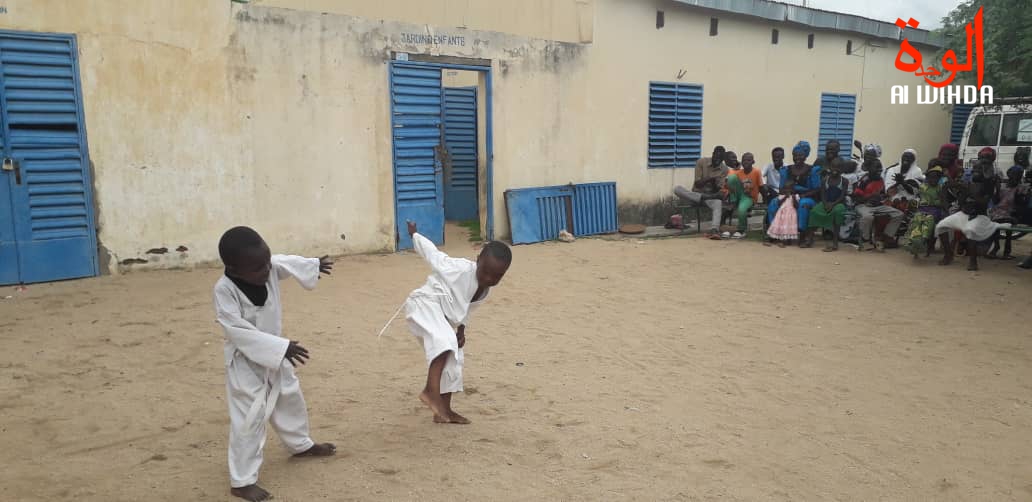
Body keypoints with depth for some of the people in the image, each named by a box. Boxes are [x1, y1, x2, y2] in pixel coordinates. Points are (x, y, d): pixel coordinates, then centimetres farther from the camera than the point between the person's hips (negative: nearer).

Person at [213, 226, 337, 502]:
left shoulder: (271, 267, -14)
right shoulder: (224, 290, -31)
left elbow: (288, 263, 10)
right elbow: (238, 331, -33)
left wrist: (314, 265, 25)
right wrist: (282, 347, -36)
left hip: (274, 353, 7)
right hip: (245, 361, -7)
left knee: (290, 398, 24)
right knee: (249, 419, -4)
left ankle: (301, 444, 48)